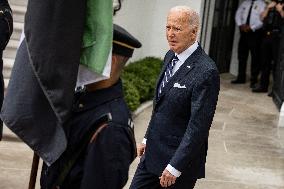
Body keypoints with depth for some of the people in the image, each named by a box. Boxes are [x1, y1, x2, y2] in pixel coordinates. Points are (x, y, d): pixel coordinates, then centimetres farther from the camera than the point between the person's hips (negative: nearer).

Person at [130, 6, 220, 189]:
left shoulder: (206, 72, -21)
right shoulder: (170, 57, 6)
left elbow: (198, 126, -22)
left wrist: (175, 167, -21)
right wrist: (148, 138, 17)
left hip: (180, 158, -8)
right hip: (153, 153, 8)